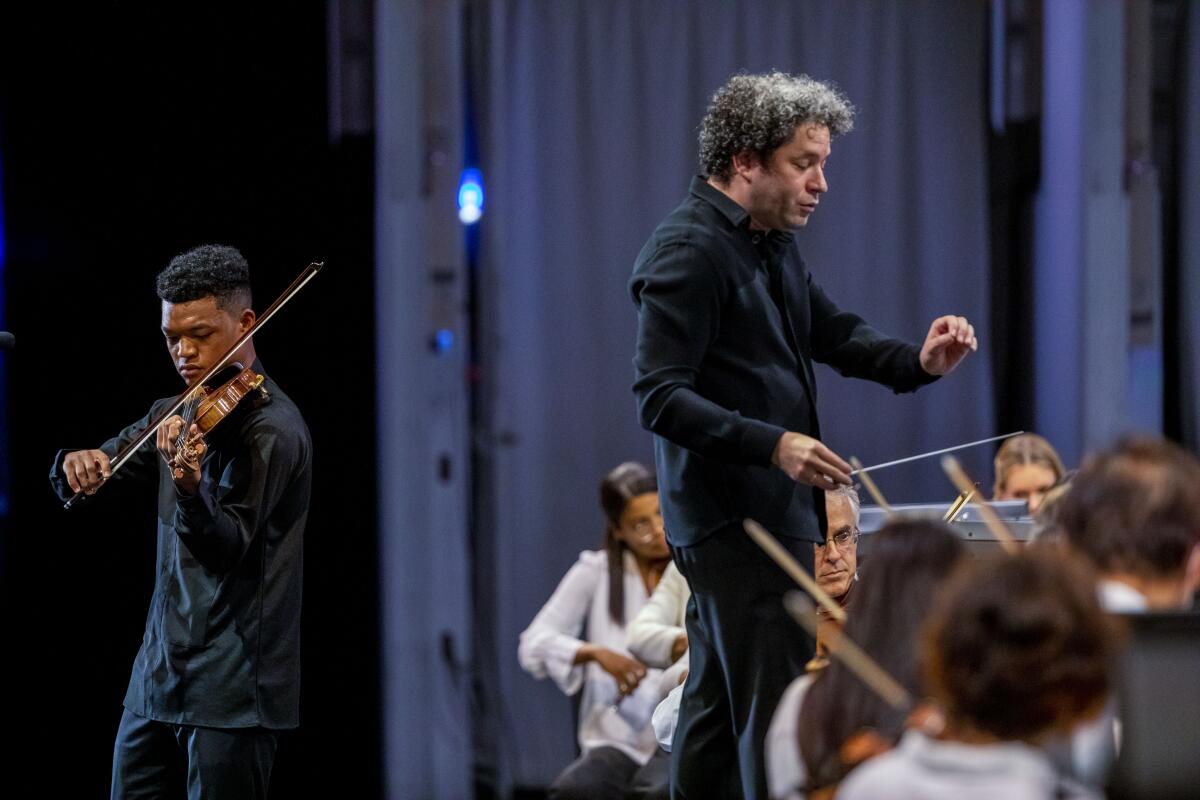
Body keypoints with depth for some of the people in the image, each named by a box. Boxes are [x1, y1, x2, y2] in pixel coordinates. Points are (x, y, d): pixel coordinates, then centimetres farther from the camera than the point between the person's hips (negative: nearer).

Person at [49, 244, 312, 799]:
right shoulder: (176, 415, 11)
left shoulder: (271, 429, -13)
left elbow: (228, 550, -21)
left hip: (231, 690, -8)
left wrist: (191, 490, -42)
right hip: (160, 669, 8)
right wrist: (78, 464, -14)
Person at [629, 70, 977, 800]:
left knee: (717, 710, 14)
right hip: (735, 520, -10)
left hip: (776, 514, 10)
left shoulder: (773, 241, 14)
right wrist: (773, 445, -30)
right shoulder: (689, 252, -16)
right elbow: (660, 398, -21)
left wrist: (917, 361, 3)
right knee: (781, 715, -12)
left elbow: (831, 332, 22)